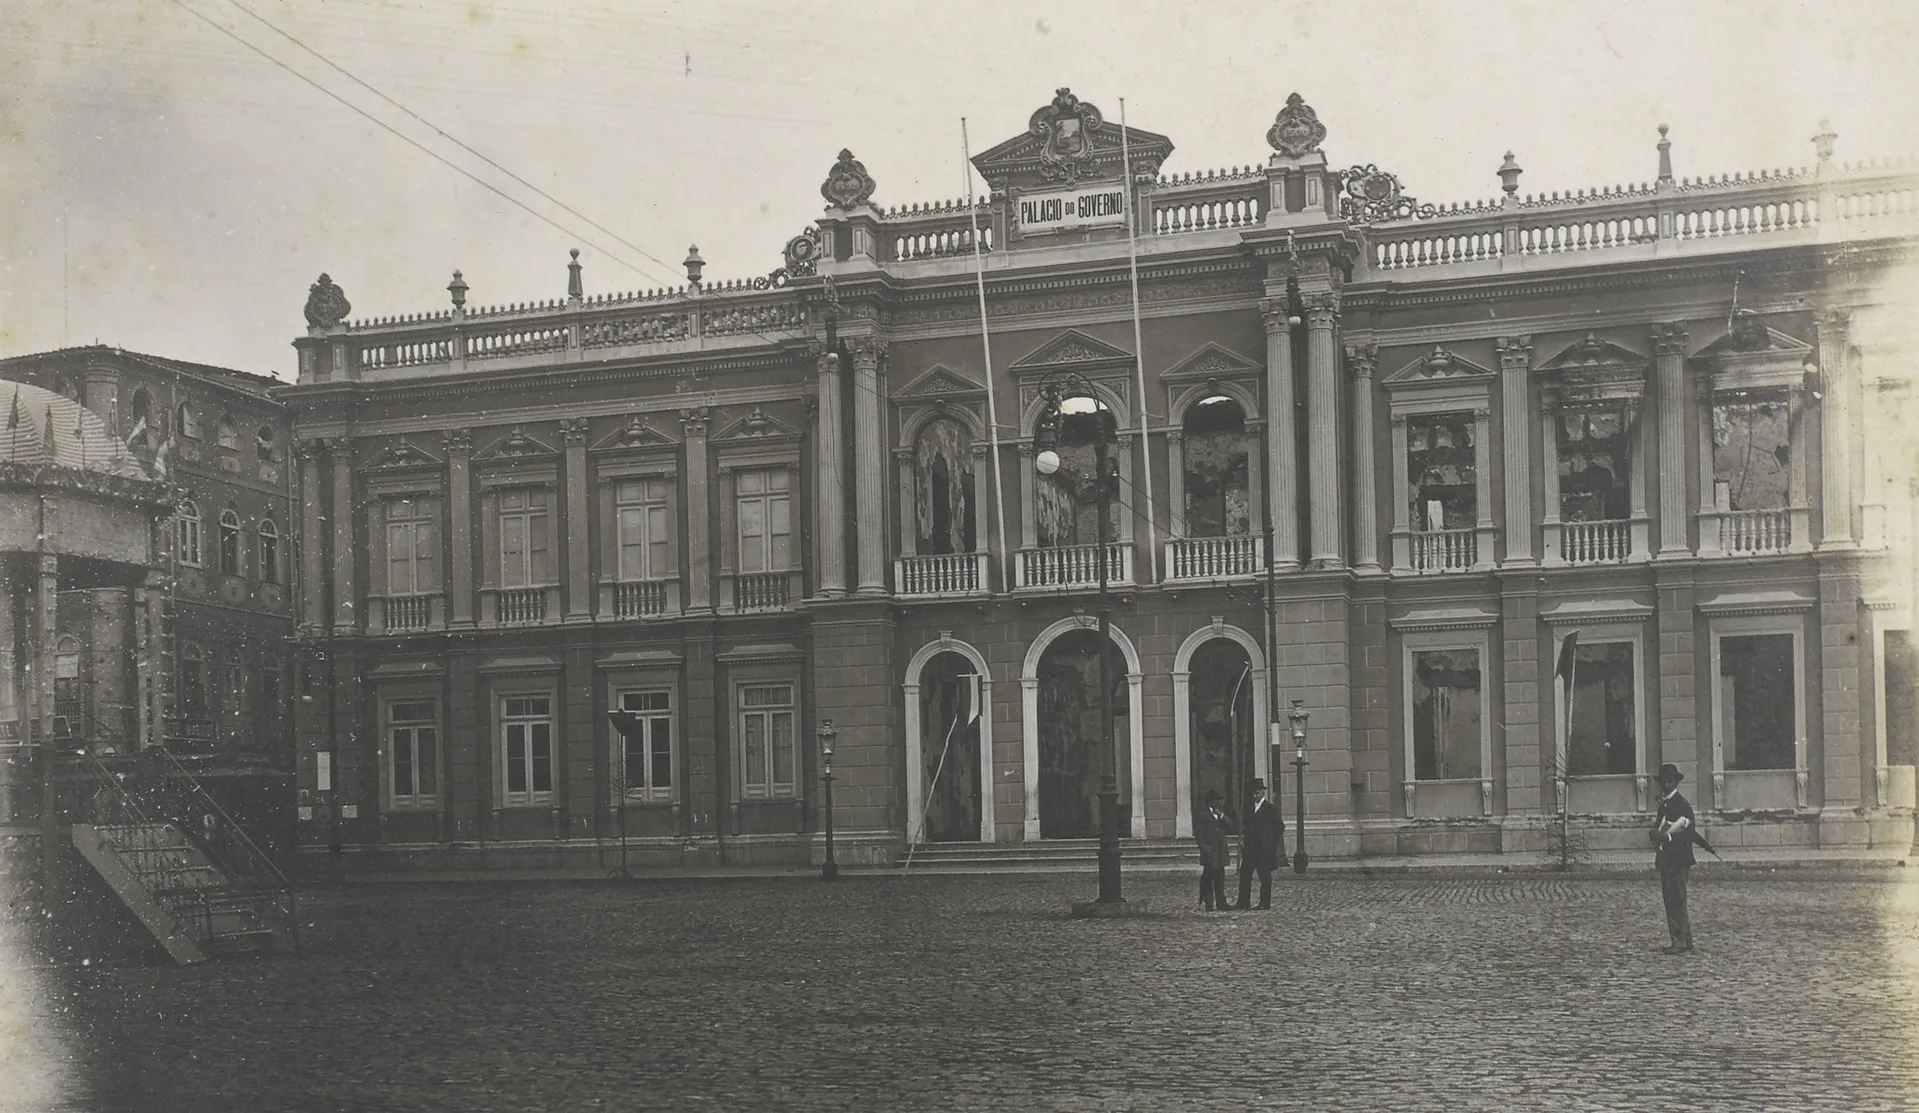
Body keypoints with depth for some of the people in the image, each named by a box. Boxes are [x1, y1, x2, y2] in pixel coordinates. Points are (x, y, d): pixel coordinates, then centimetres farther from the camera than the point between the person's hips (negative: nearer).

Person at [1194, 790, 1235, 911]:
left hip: (1220, 854, 6)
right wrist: (1206, 849, -13)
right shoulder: (1203, 815, -2)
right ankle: (1208, 905, -2)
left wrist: (1222, 816, -7)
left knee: (1220, 881, 6)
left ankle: (1221, 905, 7)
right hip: (1209, 854, -6)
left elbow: (1232, 827, 4)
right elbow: (1198, 836, -5)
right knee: (1207, 879, -6)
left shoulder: (1221, 814, 17)